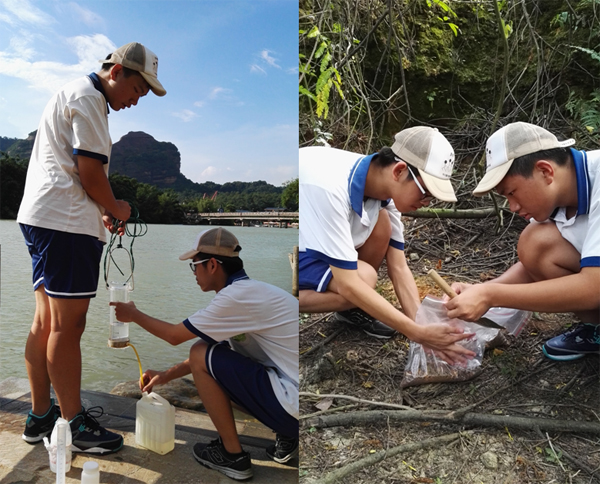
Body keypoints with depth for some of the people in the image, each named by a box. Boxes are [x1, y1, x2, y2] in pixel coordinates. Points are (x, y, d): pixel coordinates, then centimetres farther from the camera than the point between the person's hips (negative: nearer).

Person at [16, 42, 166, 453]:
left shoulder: (73, 95, 27)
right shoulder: (88, 98, -6)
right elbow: (89, 170, -14)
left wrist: (103, 211, 17)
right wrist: (115, 208, 3)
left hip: (43, 218, 11)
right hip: (65, 222, -11)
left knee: (46, 322, 12)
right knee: (67, 326, -6)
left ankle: (40, 416, 22)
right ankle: (75, 424, 4)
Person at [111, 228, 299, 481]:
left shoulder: (238, 296, -17)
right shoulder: (250, 291, 12)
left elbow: (175, 335, -6)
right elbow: (217, 350, 21)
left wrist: (133, 314, 11)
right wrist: (166, 375, 24)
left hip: (292, 406, -10)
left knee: (201, 356, -6)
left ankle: (232, 456, 8)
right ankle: (286, 438, 17)